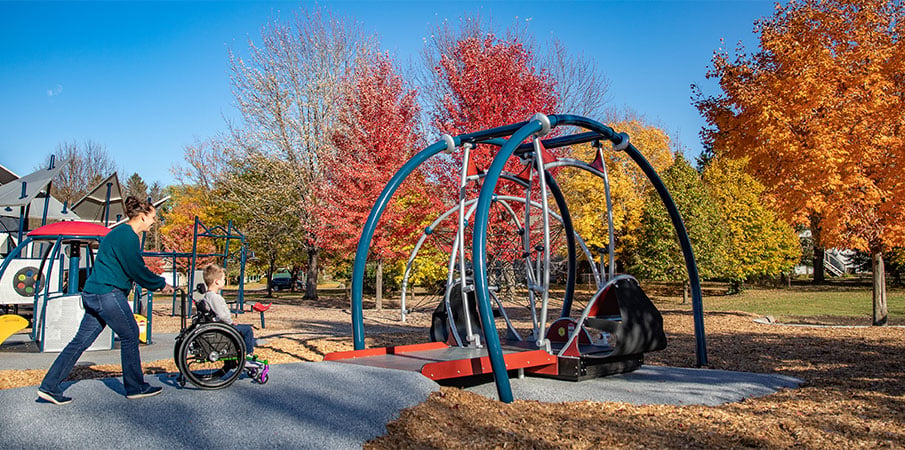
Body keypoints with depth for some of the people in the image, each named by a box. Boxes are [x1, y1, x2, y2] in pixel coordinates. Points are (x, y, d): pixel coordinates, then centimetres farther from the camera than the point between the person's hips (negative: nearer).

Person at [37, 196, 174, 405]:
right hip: (108, 294, -10)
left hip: (93, 294, 10)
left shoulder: (120, 233, 18)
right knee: (130, 335, 1)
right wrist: (161, 284, -1)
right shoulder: (127, 236, -14)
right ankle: (135, 387, 10)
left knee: (81, 341, 11)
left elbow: (134, 269, 21)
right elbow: (137, 271, -14)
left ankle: (49, 386, 15)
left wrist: (158, 283, 17)